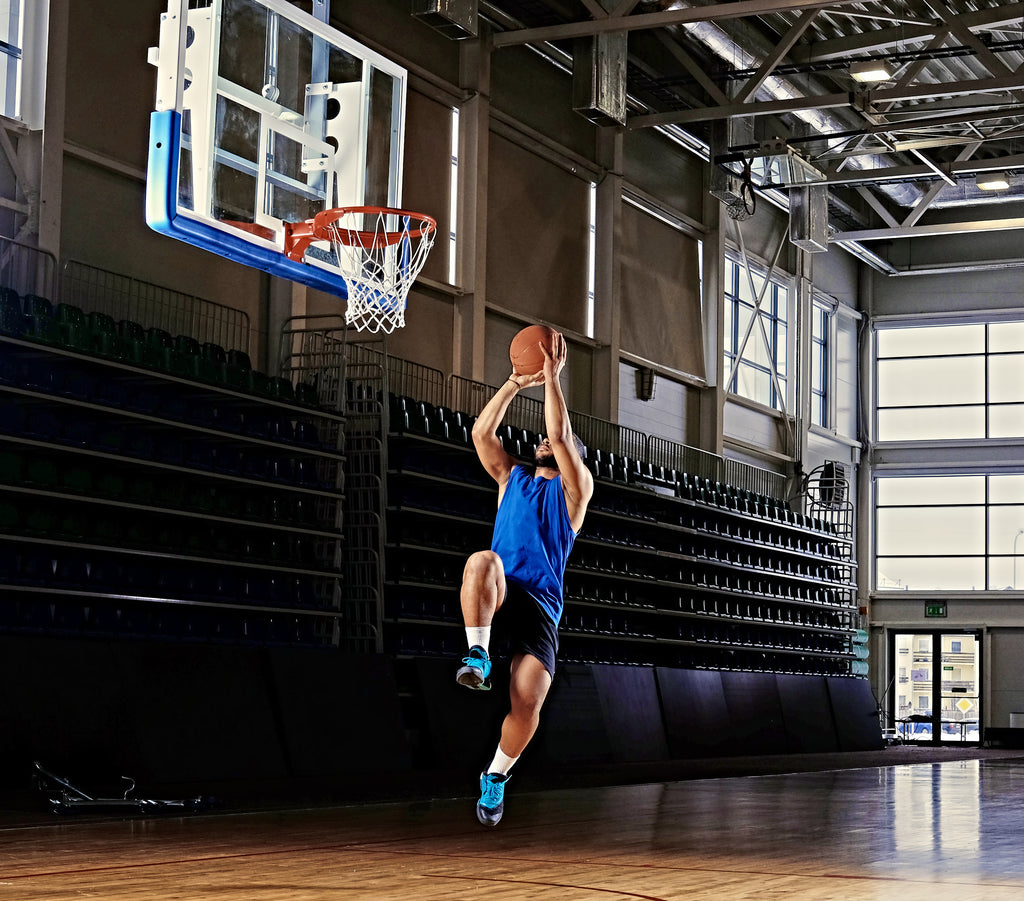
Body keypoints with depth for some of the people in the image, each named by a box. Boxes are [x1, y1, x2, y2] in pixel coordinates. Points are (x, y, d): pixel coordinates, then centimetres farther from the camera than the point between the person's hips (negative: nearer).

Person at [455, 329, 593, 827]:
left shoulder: (574, 487, 12)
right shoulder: (512, 477, 23)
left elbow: (561, 436, -4)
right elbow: (481, 432, 12)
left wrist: (552, 377, -3)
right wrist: (515, 383, 8)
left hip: (540, 602, -2)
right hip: (497, 593, 2)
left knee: (528, 701, -18)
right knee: (482, 560, -37)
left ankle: (497, 774, 8)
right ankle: (478, 657, -30)